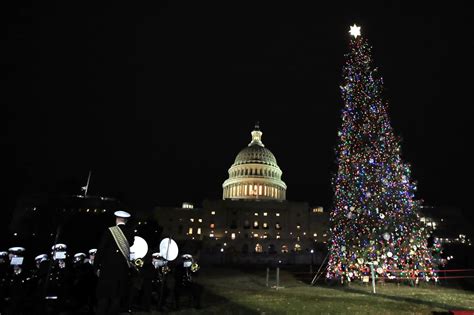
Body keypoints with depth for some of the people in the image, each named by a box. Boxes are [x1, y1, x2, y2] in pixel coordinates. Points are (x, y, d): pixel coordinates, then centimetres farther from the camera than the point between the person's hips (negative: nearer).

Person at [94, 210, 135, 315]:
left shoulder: (109, 231, -9)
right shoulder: (130, 232, -1)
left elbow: (100, 250, -8)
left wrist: (97, 267, 0)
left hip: (108, 268, -2)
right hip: (123, 269, 3)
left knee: (104, 295, 8)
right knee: (117, 297, 12)